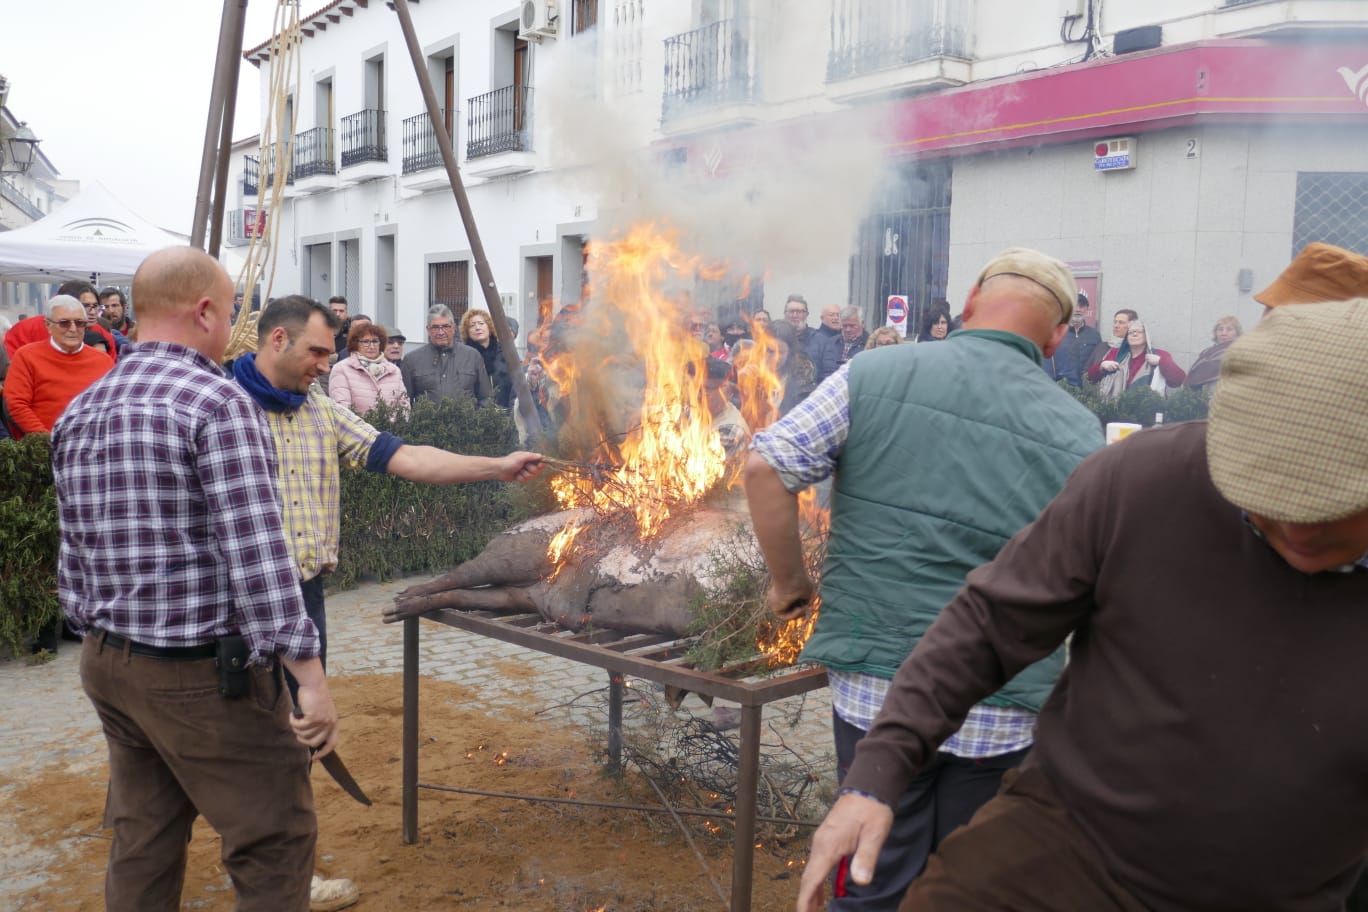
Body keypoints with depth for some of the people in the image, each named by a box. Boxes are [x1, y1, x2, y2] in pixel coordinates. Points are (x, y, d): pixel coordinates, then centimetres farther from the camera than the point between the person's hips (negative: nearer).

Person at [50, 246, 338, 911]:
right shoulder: (215, 401, -16)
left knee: (141, 843, 18)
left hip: (107, 664, 9)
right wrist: (309, 673, -20)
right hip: (204, 675, -8)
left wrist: (102, 637, 23)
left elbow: (73, 561, 14)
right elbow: (257, 554, -22)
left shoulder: (78, 413, 9)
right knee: (275, 839, 3)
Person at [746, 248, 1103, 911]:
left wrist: (789, 581, 4)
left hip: (876, 686, -1)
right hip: (1007, 711, 1)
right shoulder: (1078, 434, -1)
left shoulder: (876, 374, -4)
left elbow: (765, 468, -7)